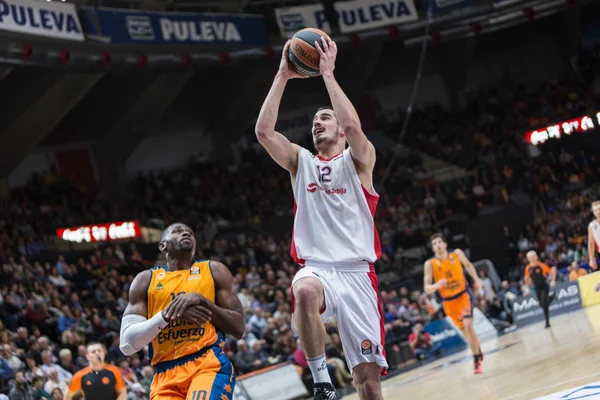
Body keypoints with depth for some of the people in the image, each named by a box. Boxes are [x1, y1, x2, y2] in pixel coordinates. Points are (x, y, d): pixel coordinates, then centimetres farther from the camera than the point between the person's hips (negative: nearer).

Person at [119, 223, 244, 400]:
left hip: (209, 365, -2)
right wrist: (167, 313, -9)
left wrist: (202, 300, -6)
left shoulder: (214, 271, 15)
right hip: (165, 375, 2)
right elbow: (127, 343, 5)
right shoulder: (146, 280, 15)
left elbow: (238, 328, 8)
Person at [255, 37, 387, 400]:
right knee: (305, 292, -39)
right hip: (317, 268, 1)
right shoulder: (299, 161, 16)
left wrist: (328, 74, -9)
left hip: (357, 272, -1)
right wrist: (283, 77, -1)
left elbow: (353, 125, -15)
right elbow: (263, 131, -1)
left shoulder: (359, 159, 8)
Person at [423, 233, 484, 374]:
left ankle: (477, 360, -11)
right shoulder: (430, 264, -14)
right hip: (448, 302, 2)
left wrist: (476, 279, 1)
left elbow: (468, 265, 13)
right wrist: (437, 285, -34)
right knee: (464, 330, 13)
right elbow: (427, 289, -14)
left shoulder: (457, 254, -10)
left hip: (464, 295, -1)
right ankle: (476, 343, 47)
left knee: (468, 325, -20)